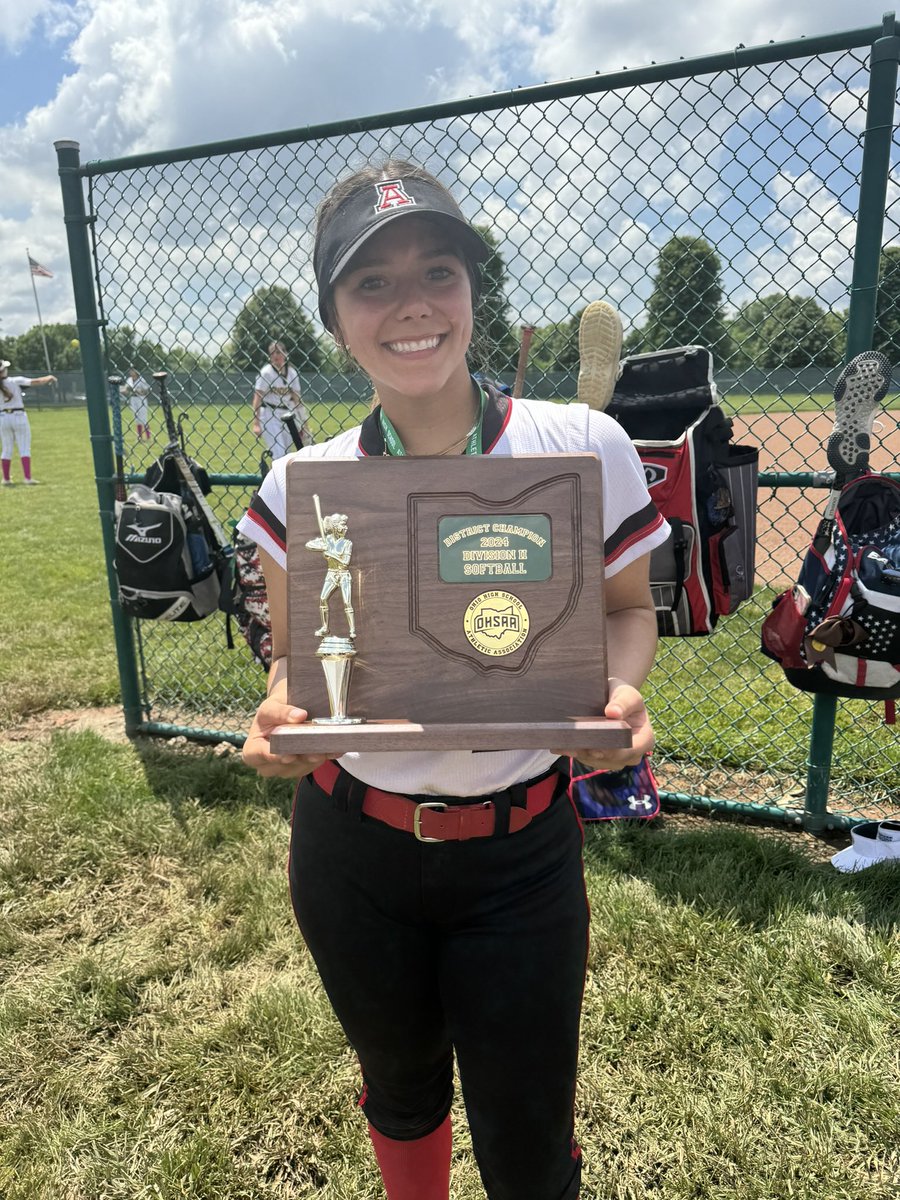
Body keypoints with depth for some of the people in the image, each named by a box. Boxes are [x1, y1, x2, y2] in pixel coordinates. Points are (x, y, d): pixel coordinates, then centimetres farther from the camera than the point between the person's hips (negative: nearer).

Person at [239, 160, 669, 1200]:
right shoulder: (303, 486, -9)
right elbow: (294, 655, 2)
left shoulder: (583, 448, -13)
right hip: (351, 852, 2)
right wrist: (279, 715, -20)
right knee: (400, 1085, 27)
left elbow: (627, 608, 0)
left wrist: (620, 689, -21)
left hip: (521, 855, -1)